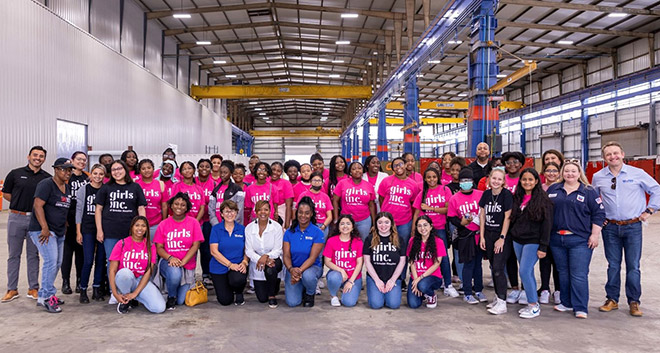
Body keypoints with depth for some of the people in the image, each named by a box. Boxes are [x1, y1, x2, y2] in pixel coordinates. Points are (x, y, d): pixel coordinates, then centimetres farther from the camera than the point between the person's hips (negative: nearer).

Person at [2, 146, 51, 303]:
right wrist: (20, 204, 0)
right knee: (14, 254, 6)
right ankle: (12, 289, 15)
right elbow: (6, 193, 7)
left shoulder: (47, 178, 3)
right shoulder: (15, 174, 1)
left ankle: (33, 288, 15)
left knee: (33, 255, 7)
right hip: (16, 218, 0)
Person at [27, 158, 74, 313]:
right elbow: (38, 206, -18)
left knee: (57, 263, 10)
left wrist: (65, 226, 16)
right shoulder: (46, 184, -10)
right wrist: (45, 228, -23)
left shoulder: (67, 188, 15)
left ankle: (43, 296, 21)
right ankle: (47, 297, -5)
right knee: (51, 261, -15)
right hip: (43, 230, -9)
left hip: (59, 232, 9)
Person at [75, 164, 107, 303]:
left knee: (101, 259, 4)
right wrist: (78, 232, -2)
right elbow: (79, 211, 2)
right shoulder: (83, 190, 3)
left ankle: (97, 289, 16)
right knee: (88, 261, -7)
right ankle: (83, 290, 7)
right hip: (88, 229, -2)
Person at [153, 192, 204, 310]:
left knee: (181, 301, -7)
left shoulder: (193, 222, 0)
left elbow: (196, 245, -6)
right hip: (168, 262, 0)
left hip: (188, 264, 1)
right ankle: (171, 297, -3)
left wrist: (183, 261, -17)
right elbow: (159, 247, 1)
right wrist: (170, 258, -19)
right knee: (175, 274, -36)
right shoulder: (163, 224, 2)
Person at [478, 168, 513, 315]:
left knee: (498, 268, -9)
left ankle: (502, 303, -4)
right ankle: (498, 297, 22)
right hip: (488, 235, 5)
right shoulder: (486, 194, 5)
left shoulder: (507, 195, -10)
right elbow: (482, 215, 8)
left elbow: (507, 217, -11)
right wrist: (482, 236, 5)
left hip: (502, 236, -5)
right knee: (493, 268, 11)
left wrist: (502, 238, -13)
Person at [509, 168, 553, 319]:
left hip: (533, 241, -6)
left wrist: (543, 247, -14)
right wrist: (511, 236, 9)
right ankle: (531, 304, 19)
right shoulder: (517, 198, 10)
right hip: (517, 241, 6)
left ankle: (534, 306, 0)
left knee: (524, 272, -11)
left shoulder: (543, 199, -7)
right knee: (527, 273, 11)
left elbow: (547, 224, -10)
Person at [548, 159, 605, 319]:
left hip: (580, 240, -4)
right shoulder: (553, 189, 10)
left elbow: (599, 213, 1)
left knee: (579, 275, -6)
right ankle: (566, 303, 24)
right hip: (557, 239, 4)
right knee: (563, 273, 12)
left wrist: (595, 235, -6)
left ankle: (580, 308, 3)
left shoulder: (589, 192, 2)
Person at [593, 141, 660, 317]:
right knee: (613, 265, 8)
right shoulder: (598, 177, 4)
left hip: (633, 226, -1)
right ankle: (612, 299, 19)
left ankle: (634, 302, 14)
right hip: (610, 227, 2)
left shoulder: (637, 173, -2)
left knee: (633, 266, 2)